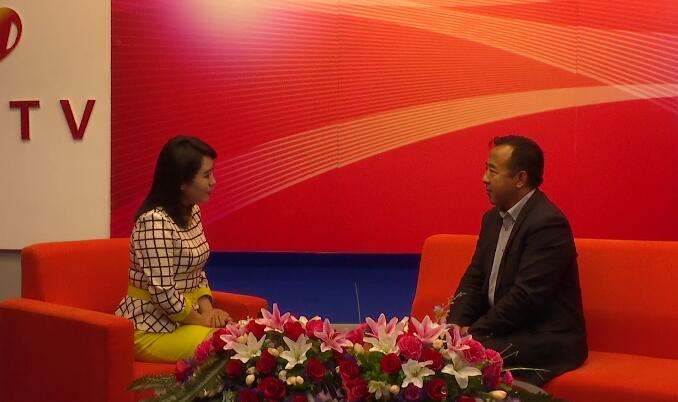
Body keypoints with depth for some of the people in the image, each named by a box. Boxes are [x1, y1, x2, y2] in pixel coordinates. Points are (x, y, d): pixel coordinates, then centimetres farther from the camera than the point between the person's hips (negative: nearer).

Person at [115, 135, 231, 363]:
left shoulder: (192, 212, 6)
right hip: (151, 327, -8)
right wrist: (201, 319, -12)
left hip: (182, 317, 8)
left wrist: (207, 309, -2)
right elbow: (162, 292, -25)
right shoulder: (156, 221, -22)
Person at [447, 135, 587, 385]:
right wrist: (456, 325, -7)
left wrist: (473, 332, -19)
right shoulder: (493, 218, 10)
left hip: (546, 339, -8)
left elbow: (525, 296, -23)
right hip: (504, 330, 8)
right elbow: (474, 279, 9)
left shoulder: (548, 223, -18)